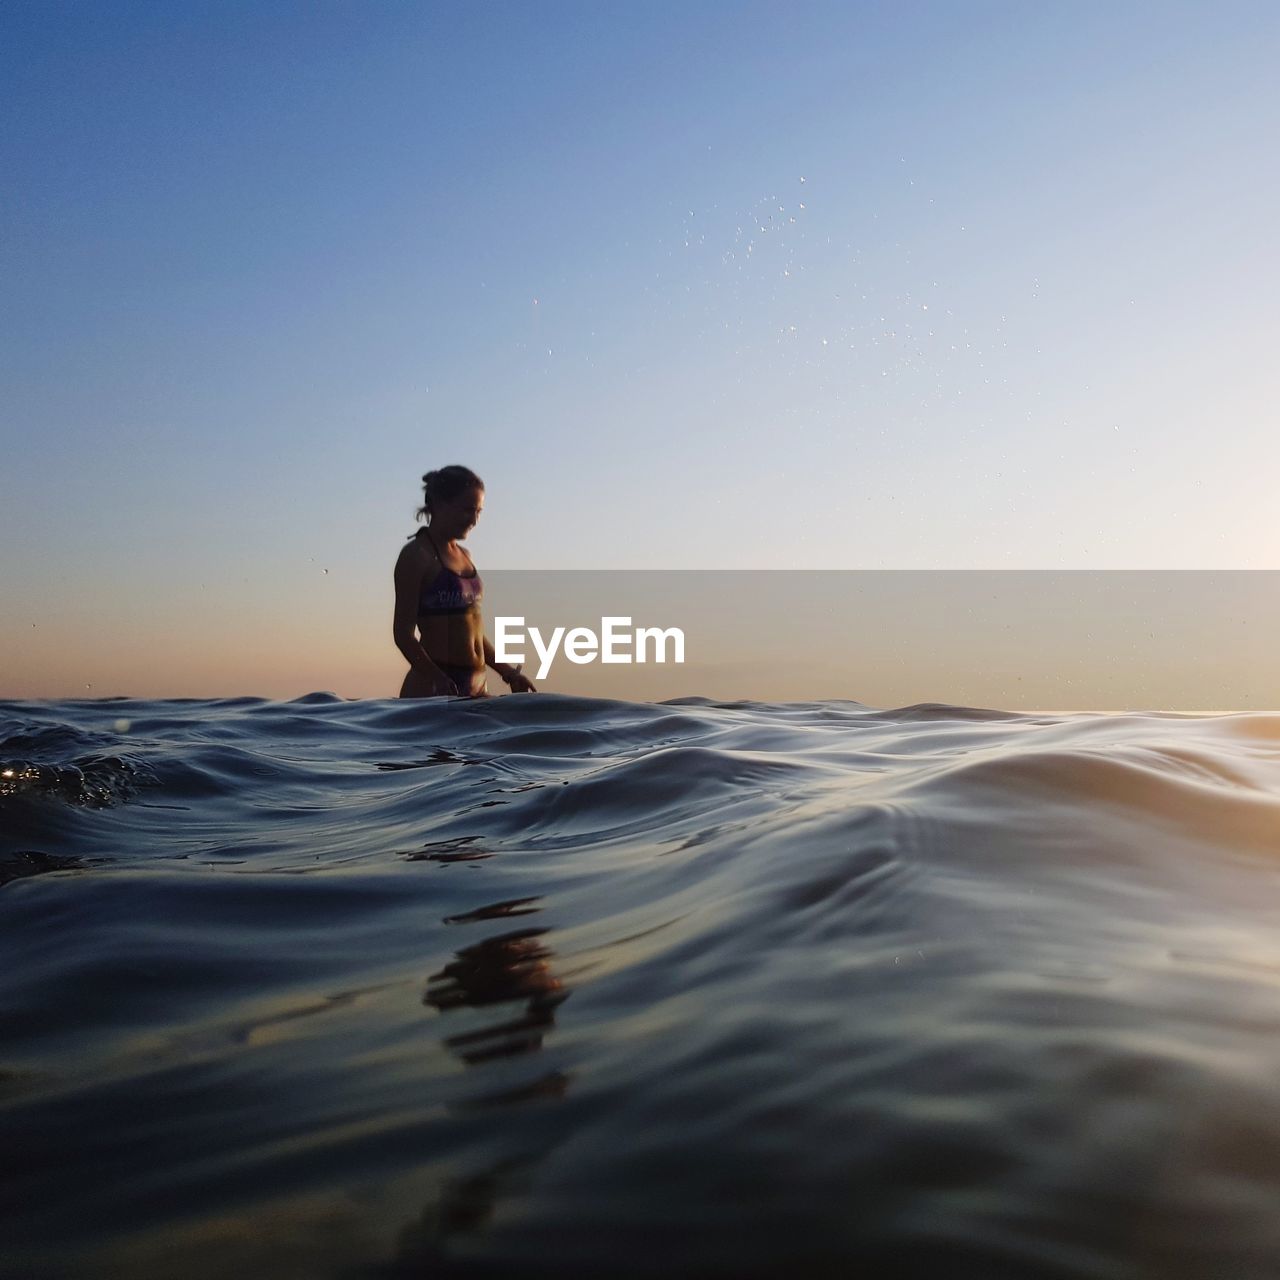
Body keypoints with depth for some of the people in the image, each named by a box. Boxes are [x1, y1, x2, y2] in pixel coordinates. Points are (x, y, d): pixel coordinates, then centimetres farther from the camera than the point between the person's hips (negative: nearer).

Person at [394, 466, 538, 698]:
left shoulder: (463, 556, 18)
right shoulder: (416, 555, -4)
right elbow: (403, 632, -10)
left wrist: (507, 672, 16)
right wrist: (437, 679, -24)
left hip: (476, 687, 8)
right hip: (432, 688, -8)